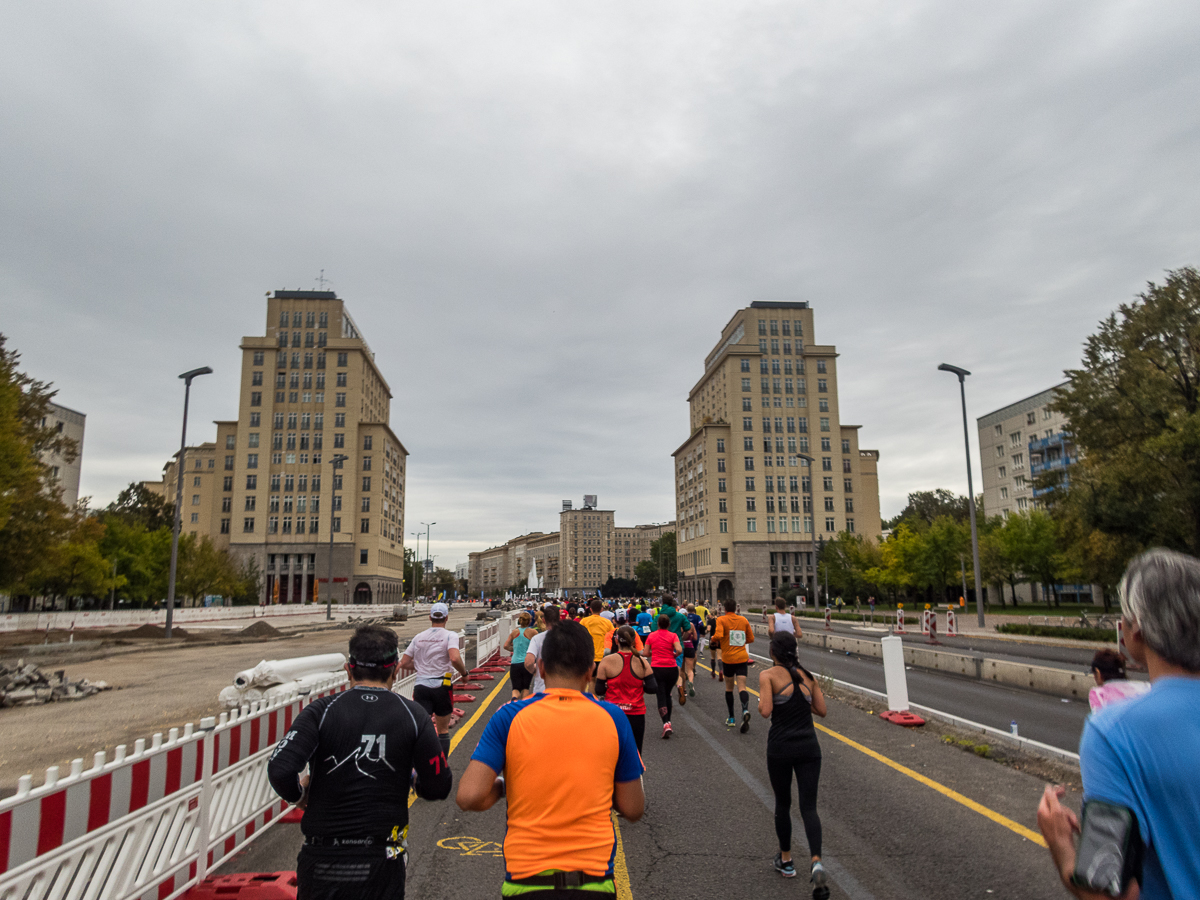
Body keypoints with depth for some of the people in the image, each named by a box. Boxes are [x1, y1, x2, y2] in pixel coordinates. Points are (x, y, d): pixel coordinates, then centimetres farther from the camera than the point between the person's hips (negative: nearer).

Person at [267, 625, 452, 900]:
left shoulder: (320, 711, -6)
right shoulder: (413, 716, -5)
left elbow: (279, 769, -17)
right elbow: (438, 789, -4)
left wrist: (299, 794, 4)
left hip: (320, 863, 0)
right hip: (380, 866, 0)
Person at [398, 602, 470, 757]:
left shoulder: (418, 637, 8)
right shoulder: (450, 635, -6)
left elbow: (404, 664, 8)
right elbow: (455, 658, -23)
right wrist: (464, 673, -7)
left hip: (420, 686, 3)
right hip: (441, 685, -2)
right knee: (443, 730, 14)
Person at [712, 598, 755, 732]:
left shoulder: (721, 620, -5)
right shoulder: (743, 620, 7)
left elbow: (718, 635, -21)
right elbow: (751, 639, 11)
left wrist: (714, 640, -1)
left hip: (728, 658, -2)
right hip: (742, 658, 2)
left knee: (729, 688, 14)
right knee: (742, 687, -4)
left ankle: (731, 718, 19)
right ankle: (745, 710, -31)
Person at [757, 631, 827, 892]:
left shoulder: (768, 675, -8)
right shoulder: (808, 676, 6)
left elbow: (765, 711, -17)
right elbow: (821, 710, 7)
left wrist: (759, 702, 4)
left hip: (780, 748, -2)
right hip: (808, 746, 3)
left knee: (782, 804, 17)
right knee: (809, 806, 4)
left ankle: (786, 860, 30)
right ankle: (816, 861, -16)